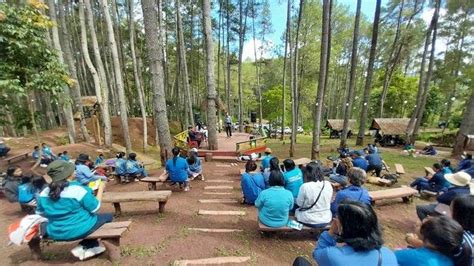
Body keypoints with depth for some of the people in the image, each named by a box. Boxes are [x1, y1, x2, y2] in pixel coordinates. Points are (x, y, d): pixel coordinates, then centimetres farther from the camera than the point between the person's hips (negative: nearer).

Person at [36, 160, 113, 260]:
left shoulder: (44, 192, -6)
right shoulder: (79, 189, -25)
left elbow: (40, 213, 10)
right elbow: (94, 209, -15)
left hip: (55, 233, 7)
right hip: (78, 230, -7)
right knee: (108, 216, 15)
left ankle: (93, 246, 27)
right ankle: (83, 247, 14)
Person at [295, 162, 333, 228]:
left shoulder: (305, 186, -23)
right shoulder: (328, 184, -10)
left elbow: (299, 203, -9)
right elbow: (329, 201, 5)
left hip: (309, 221, -3)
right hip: (326, 220, 4)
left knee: (297, 210, 25)